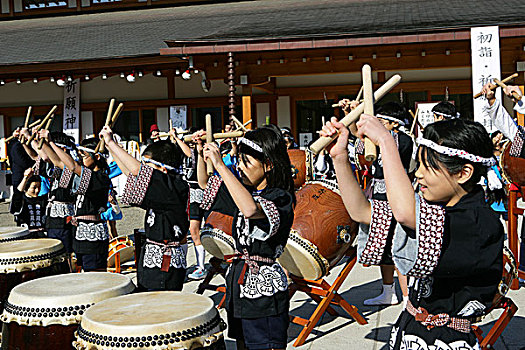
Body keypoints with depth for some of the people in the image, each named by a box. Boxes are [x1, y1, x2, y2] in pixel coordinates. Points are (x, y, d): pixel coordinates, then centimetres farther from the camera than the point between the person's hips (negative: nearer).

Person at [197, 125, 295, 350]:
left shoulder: (280, 198, -19)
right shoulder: (245, 188, 6)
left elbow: (250, 209, -41)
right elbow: (205, 182, 19)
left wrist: (220, 165, -35)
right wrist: (203, 153, 0)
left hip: (264, 285, -8)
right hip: (239, 279, 8)